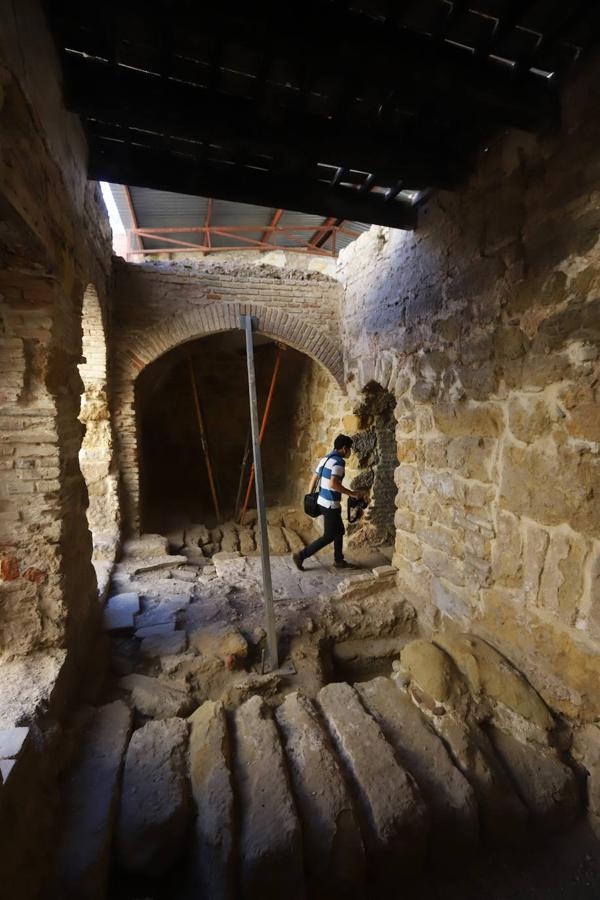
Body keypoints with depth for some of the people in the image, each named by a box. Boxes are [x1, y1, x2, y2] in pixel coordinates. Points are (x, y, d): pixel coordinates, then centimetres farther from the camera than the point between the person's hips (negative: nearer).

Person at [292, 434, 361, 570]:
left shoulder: (325, 459, 10)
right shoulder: (339, 461, -18)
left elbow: (314, 479, 14)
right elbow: (333, 484, -29)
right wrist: (351, 493, -20)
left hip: (323, 501, 9)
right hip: (331, 504, -9)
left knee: (339, 531, 20)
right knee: (328, 536, 2)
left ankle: (339, 560, 30)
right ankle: (301, 556, 4)